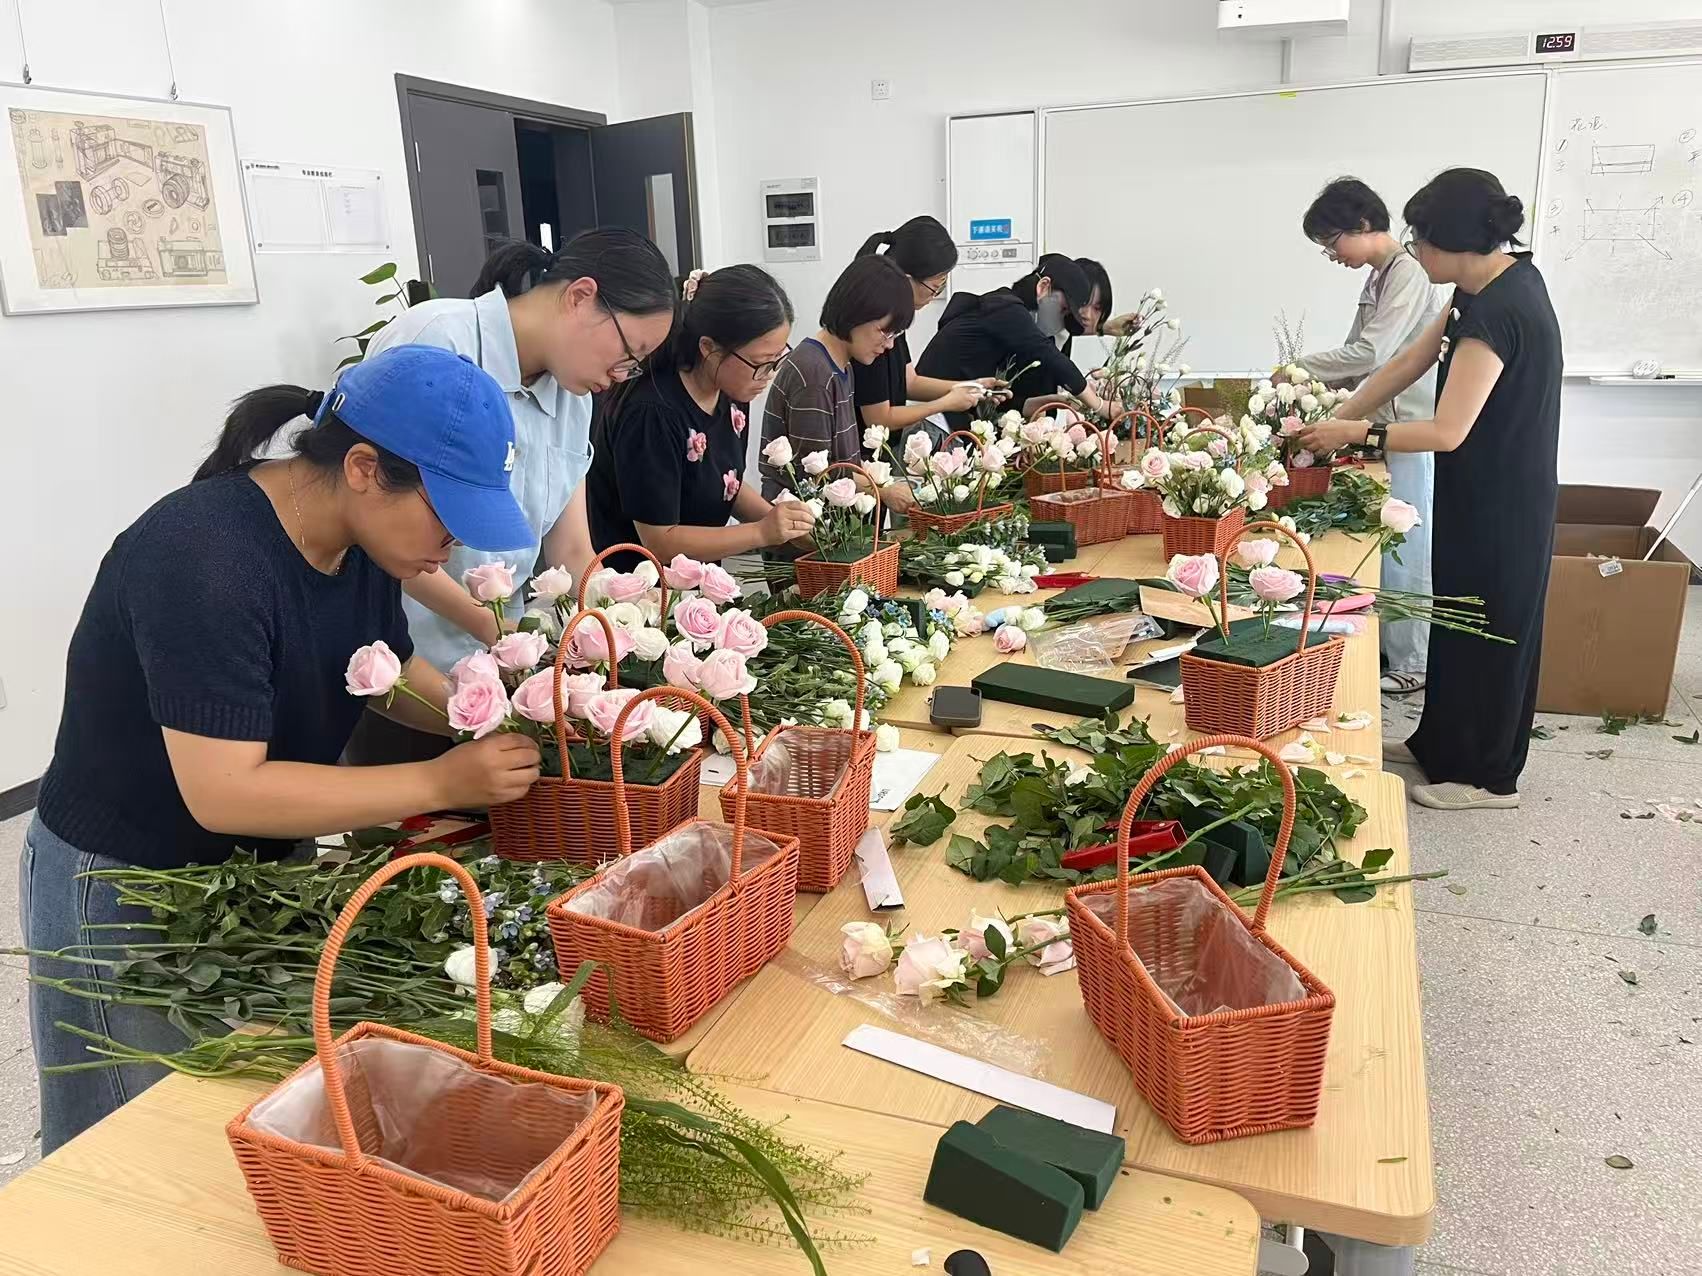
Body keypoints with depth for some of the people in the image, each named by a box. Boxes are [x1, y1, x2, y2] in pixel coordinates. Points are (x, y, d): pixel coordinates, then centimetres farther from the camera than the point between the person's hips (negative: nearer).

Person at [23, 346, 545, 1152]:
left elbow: (394, 675, 7)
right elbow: (224, 792, -32)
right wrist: (441, 783, -31)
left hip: (256, 867, 7)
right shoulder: (204, 560, -31)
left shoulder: (359, 538, -6)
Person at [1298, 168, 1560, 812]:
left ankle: (1487, 774, 22)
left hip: (1498, 505, -9)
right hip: (1486, 492, 9)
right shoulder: (1497, 281, 3)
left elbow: (1447, 432, -28)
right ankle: (1440, 743, 36)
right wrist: (1336, 421, 3)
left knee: (1486, 627, 5)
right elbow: (1408, 363, 7)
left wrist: (1355, 433, -17)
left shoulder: (1497, 312, -27)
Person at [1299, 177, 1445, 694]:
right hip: (1382, 428, 9)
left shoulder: (1408, 272, -14)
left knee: (1404, 550, -1)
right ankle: (1386, 648, 23)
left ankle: (1410, 664, 9)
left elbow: (1371, 353, -20)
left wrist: (1301, 366, -10)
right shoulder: (1378, 278, 14)